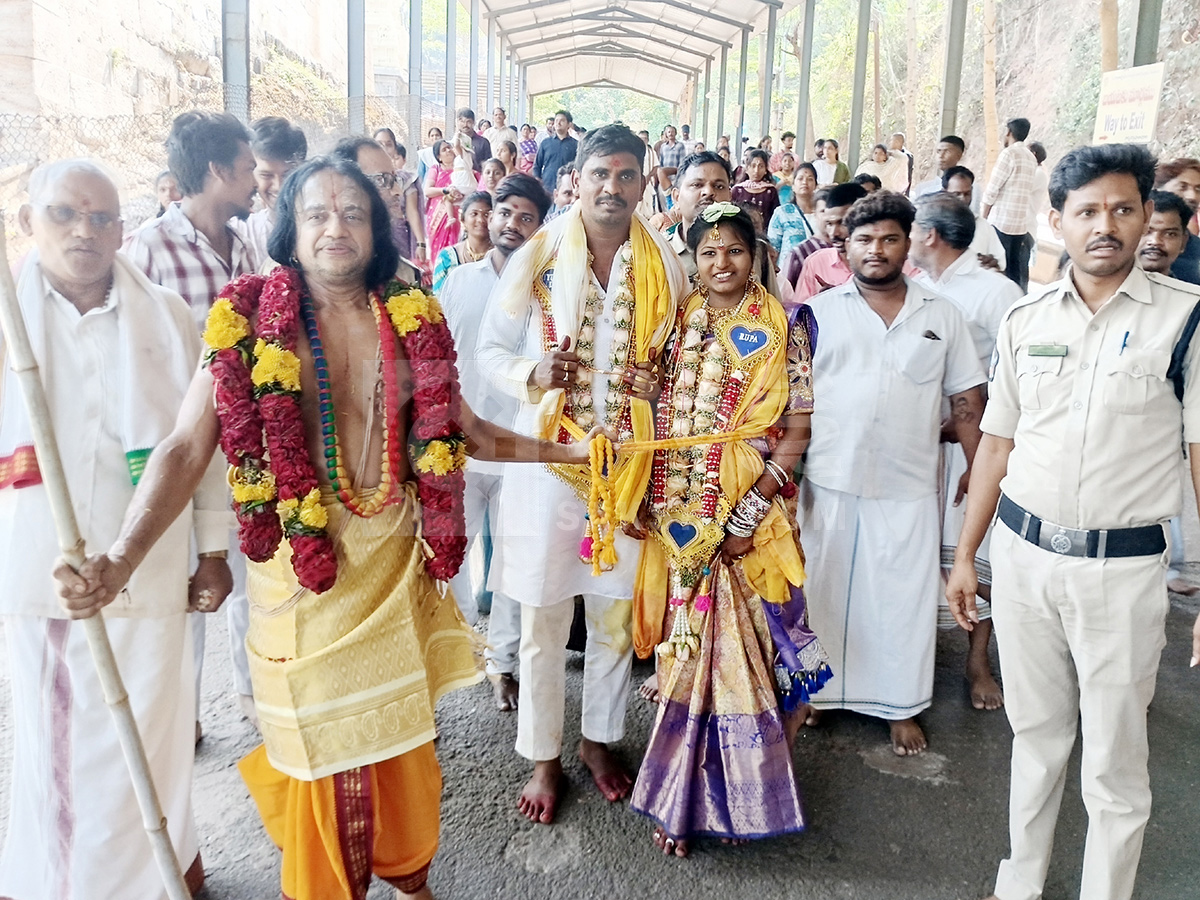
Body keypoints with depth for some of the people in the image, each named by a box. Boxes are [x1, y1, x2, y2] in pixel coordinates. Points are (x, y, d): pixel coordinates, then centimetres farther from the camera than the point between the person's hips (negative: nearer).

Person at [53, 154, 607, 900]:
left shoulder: (412, 320, 1)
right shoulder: (251, 320, -8)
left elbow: (466, 432, 11)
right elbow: (187, 449, -16)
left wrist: (570, 451, 9)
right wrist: (122, 559, -28)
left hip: (395, 553, 3)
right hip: (303, 562, -3)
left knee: (406, 730, 15)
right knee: (325, 747, 9)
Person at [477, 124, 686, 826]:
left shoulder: (665, 266, 5)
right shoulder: (538, 258, -1)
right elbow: (491, 349, 3)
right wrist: (533, 375, -18)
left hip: (631, 461, 2)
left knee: (617, 613, 12)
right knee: (543, 621, 5)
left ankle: (601, 739, 34)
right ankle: (545, 757, 24)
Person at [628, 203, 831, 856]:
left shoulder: (781, 329, 0)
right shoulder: (677, 324, 8)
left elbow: (796, 429, -6)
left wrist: (751, 514, -13)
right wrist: (646, 501, -3)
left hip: (750, 516, -2)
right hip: (678, 514, 3)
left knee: (740, 649, 2)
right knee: (685, 650, 7)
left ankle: (738, 792, 20)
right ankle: (683, 797, 21)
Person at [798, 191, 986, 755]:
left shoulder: (942, 317, 6)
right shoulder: (819, 312, 3)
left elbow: (967, 401, 7)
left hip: (909, 490, 1)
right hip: (828, 485, 0)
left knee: (905, 597, 8)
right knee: (824, 590, 11)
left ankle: (901, 705, 25)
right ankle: (819, 690, 29)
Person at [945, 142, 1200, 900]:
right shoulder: (1026, 319, 4)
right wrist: (965, 554, 9)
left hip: (1124, 566, -3)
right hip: (1023, 553, 4)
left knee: (1115, 762, 6)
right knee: (1035, 735, 19)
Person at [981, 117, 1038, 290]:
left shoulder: (1008, 154, -7)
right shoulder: (1031, 158, 14)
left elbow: (992, 189, -9)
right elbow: (1028, 193, 13)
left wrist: (983, 218, -1)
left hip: (1001, 221, -7)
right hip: (1021, 223, 7)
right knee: (1015, 270, 7)